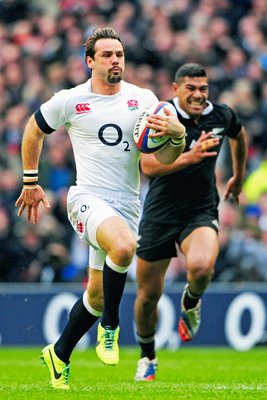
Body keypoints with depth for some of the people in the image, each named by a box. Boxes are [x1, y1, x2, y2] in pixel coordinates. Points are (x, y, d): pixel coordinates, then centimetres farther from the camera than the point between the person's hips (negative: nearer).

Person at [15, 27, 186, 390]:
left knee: (97, 294, 9)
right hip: (88, 198, -4)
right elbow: (34, 130, 17)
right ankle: (110, 325, -13)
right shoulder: (70, 101, -1)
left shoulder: (143, 99, 4)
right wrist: (30, 182, 18)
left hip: (127, 205, 4)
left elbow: (165, 157, 3)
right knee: (124, 246, -35)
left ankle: (59, 356, 31)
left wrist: (177, 135, -19)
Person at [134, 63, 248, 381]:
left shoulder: (222, 116, -1)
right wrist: (190, 156, -36)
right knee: (148, 295, 6)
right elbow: (148, 166, -24)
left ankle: (191, 302, 5)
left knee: (201, 266, -31)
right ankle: (147, 357, 33)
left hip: (201, 212, 1)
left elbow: (239, 135, 24)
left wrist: (238, 176, 32)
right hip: (159, 215, -1)